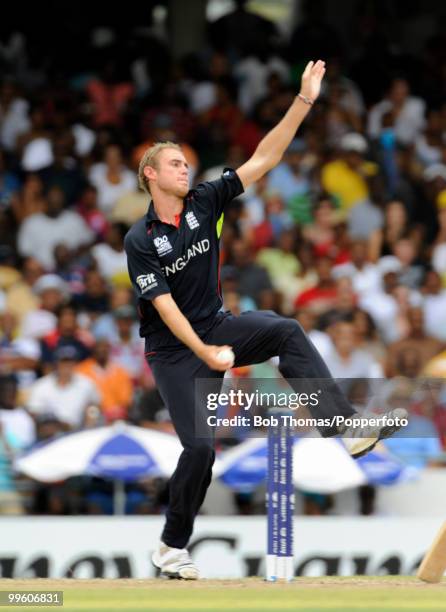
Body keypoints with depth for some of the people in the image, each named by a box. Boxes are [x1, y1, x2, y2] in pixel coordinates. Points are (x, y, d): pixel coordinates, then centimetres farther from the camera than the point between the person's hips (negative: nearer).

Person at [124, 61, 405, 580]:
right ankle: (171, 548, 4)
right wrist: (204, 353, -30)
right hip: (173, 349, -4)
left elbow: (262, 160, -7)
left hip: (215, 326, 4)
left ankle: (347, 427, -37)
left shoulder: (203, 203, -2)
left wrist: (304, 101, -16)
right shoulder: (140, 241, -14)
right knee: (200, 446, -14)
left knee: (284, 330, -26)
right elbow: (164, 305, -19)